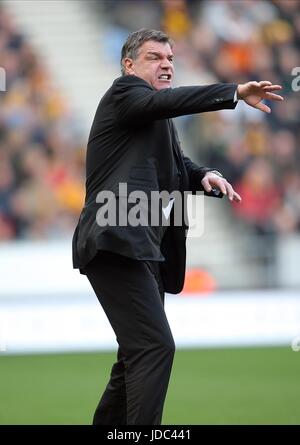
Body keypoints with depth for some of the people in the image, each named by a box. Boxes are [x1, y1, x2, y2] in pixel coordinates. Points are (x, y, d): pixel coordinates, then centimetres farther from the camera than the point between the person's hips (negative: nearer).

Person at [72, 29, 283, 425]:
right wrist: (237, 93, -32)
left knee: (139, 353, 15)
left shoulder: (158, 119, 25)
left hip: (144, 248, 10)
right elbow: (166, 100, -22)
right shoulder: (124, 92, -2)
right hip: (119, 242, -10)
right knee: (156, 346, -19)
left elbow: (179, 170, 24)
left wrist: (206, 177, -1)